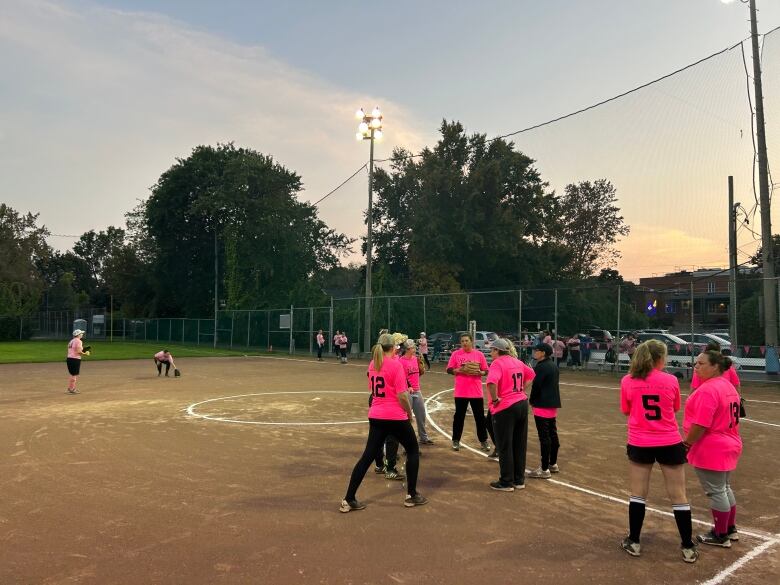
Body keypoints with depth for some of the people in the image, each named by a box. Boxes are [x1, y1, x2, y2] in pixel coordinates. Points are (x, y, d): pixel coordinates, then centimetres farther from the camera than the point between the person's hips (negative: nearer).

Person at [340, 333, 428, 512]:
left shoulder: (372, 364, 7)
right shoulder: (395, 364, -14)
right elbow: (402, 395, -17)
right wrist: (409, 413, -3)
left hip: (376, 416, 6)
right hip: (395, 417, -6)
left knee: (368, 456, 9)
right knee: (413, 450, 16)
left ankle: (349, 500, 7)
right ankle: (411, 495, 20)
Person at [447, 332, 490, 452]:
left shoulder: (479, 354, 1)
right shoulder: (456, 354, -1)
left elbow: (486, 371, 6)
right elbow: (449, 370, 1)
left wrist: (479, 373, -15)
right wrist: (460, 370, -16)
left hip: (476, 392, 1)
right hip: (461, 392, -1)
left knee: (480, 417, 8)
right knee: (459, 417, 7)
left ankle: (483, 441, 21)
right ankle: (456, 441, 19)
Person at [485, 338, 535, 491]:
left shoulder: (497, 363, -14)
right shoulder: (517, 362, 10)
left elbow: (492, 382, -31)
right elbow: (531, 375, 25)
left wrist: (495, 399, -18)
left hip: (505, 408, -8)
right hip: (522, 404, 8)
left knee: (504, 447, 3)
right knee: (519, 445, 14)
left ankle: (506, 483, 11)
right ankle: (519, 480, 24)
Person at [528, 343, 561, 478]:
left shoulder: (540, 367, -17)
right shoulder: (554, 366, 11)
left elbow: (536, 386, -19)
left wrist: (531, 401, -2)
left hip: (542, 405, -9)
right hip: (553, 404, 10)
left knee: (544, 437, -6)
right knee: (553, 434, 16)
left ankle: (544, 469, -2)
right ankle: (553, 464, 28)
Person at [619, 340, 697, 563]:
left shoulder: (627, 381, -6)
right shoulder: (671, 381, -7)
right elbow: (675, 409, 8)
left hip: (639, 444, 1)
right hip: (670, 443, 0)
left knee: (638, 494, 11)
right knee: (678, 496, 10)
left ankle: (634, 542, 20)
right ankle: (688, 547, 18)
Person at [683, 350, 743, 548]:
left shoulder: (707, 390, -24)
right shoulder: (728, 386, 8)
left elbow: (700, 425, -27)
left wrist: (686, 444, -16)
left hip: (711, 450, -10)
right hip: (729, 445, 10)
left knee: (716, 492, 3)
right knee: (725, 488, 22)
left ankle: (721, 536, 16)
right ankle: (731, 529, 35)